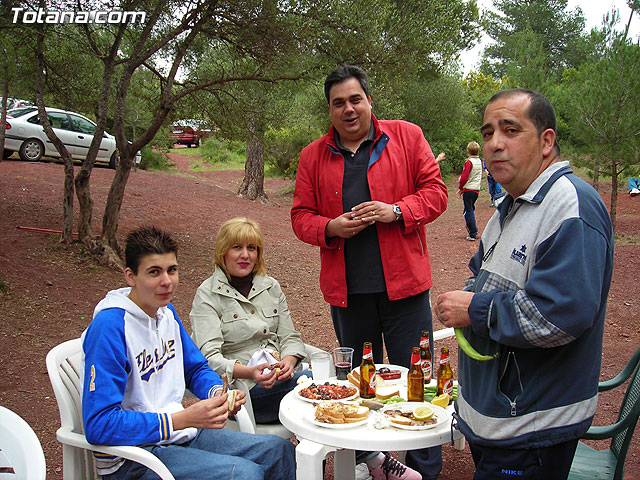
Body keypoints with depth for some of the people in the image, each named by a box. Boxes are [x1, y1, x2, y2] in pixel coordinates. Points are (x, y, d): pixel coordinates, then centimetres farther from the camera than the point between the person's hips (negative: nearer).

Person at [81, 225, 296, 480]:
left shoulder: (166, 312, 7)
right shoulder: (109, 326, -21)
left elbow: (196, 368, 20)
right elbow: (99, 425, -25)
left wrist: (219, 394, -4)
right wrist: (183, 419, -28)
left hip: (180, 434, 8)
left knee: (279, 450, 6)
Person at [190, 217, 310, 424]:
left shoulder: (271, 286, 16)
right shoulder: (207, 295, -1)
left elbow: (290, 337, 14)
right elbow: (210, 358, -11)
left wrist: (288, 362, -10)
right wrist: (250, 372, -29)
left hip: (281, 377, 6)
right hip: (241, 388, -5)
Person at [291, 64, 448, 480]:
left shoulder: (406, 136, 3)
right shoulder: (313, 156, 8)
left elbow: (435, 191, 1)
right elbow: (301, 216, 9)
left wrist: (395, 211, -15)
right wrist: (330, 228, -12)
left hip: (403, 283, -2)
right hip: (345, 290, 3)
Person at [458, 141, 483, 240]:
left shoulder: (469, 162, -15)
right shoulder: (479, 161, 10)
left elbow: (464, 178, -17)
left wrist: (460, 188, -3)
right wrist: (461, 177, 12)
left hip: (468, 190, -7)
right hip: (477, 190, 7)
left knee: (468, 211, -1)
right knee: (471, 209, 20)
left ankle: (472, 234, -1)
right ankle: (474, 231, 21)